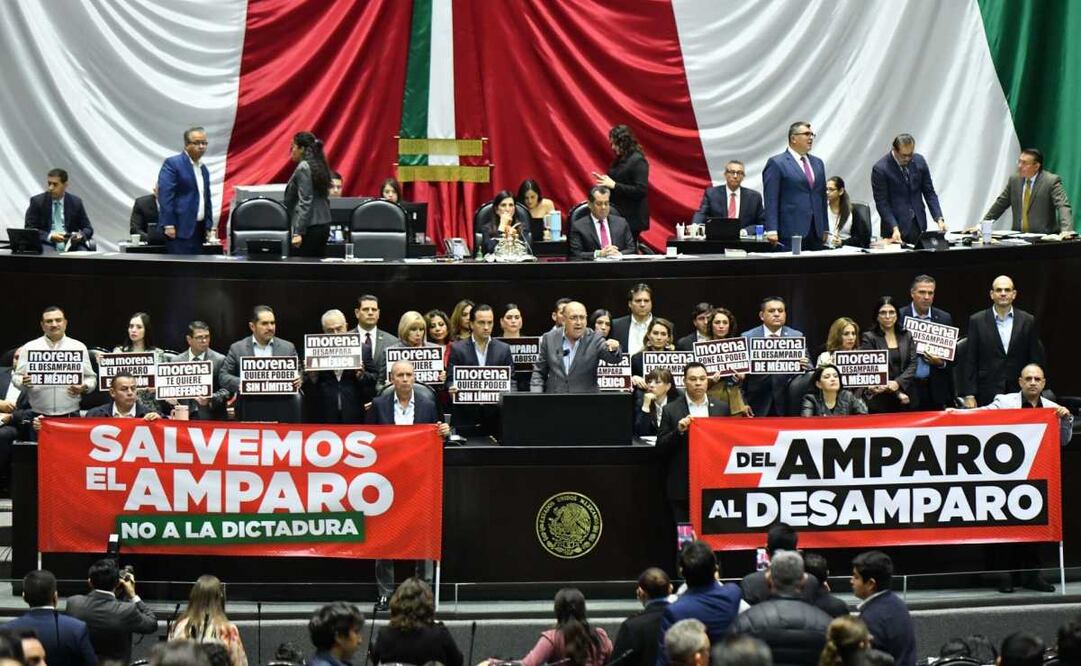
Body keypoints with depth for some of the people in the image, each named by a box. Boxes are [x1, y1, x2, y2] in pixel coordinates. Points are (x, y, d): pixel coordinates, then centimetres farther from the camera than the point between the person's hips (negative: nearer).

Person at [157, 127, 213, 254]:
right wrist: (168, 225, -20)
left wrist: (209, 226, 15)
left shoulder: (204, 169, 18)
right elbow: (165, 195, -14)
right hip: (180, 229, -8)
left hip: (198, 229, 8)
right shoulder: (172, 164, -6)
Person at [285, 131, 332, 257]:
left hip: (309, 227, -9)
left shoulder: (303, 168, -11)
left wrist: (298, 232, -20)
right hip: (323, 224, 9)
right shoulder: (319, 166, 15)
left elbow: (305, 202, -18)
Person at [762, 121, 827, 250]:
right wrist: (772, 230, -15)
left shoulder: (817, 163, 19)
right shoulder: (776, 163, -2)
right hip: (790, 233, -6)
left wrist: (825, 229, 16)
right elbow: (771, 200, -7)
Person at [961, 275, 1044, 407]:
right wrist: (969, 395, -4)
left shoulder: (1027, 321, 7)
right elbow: (970, 361, 2)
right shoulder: (977, 321, 3)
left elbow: (1035, 360, 9)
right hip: (988, 395, -1)